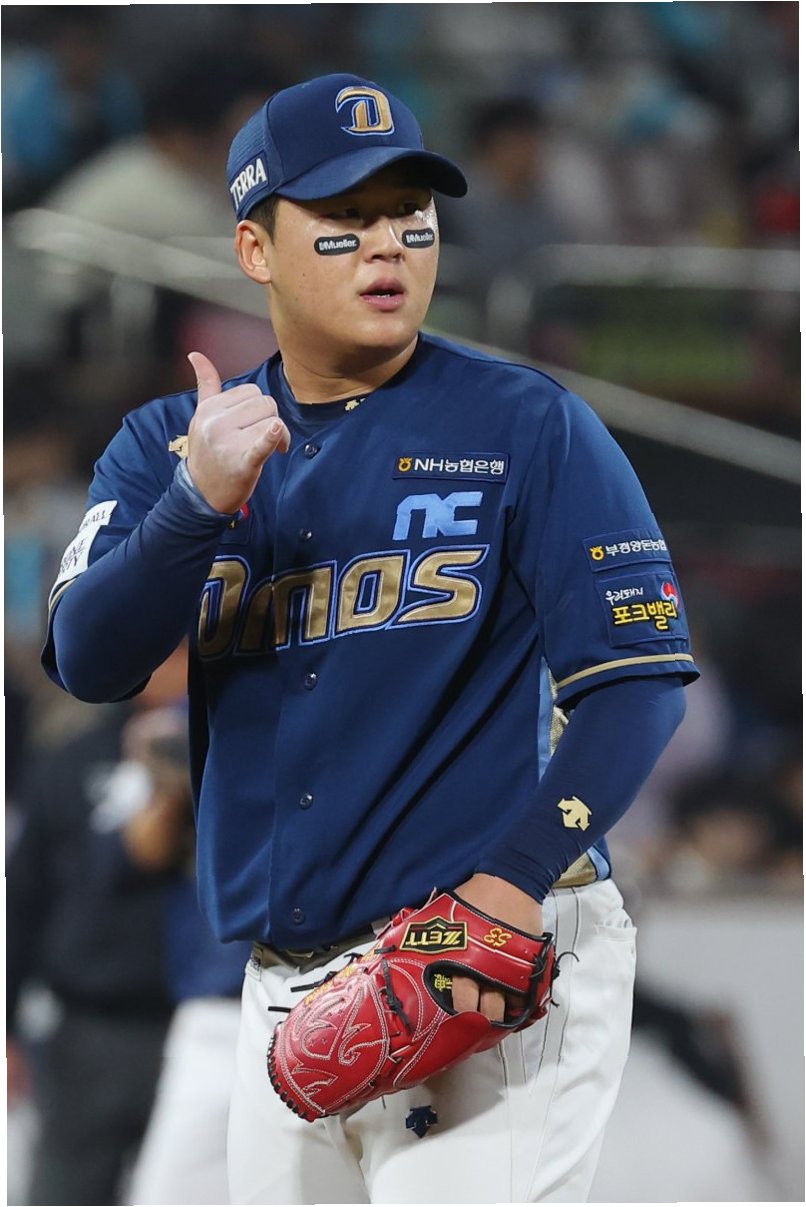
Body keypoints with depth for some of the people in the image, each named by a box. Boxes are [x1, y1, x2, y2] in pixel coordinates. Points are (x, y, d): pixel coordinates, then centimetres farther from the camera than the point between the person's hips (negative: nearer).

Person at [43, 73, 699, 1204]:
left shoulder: (526, 424, -1)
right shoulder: (170, 443, 10)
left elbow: (640, 675, -7)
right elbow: (88, 663, -5)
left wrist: (518, 877, -21)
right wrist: (203, 503, -22)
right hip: (285, 977, 5)